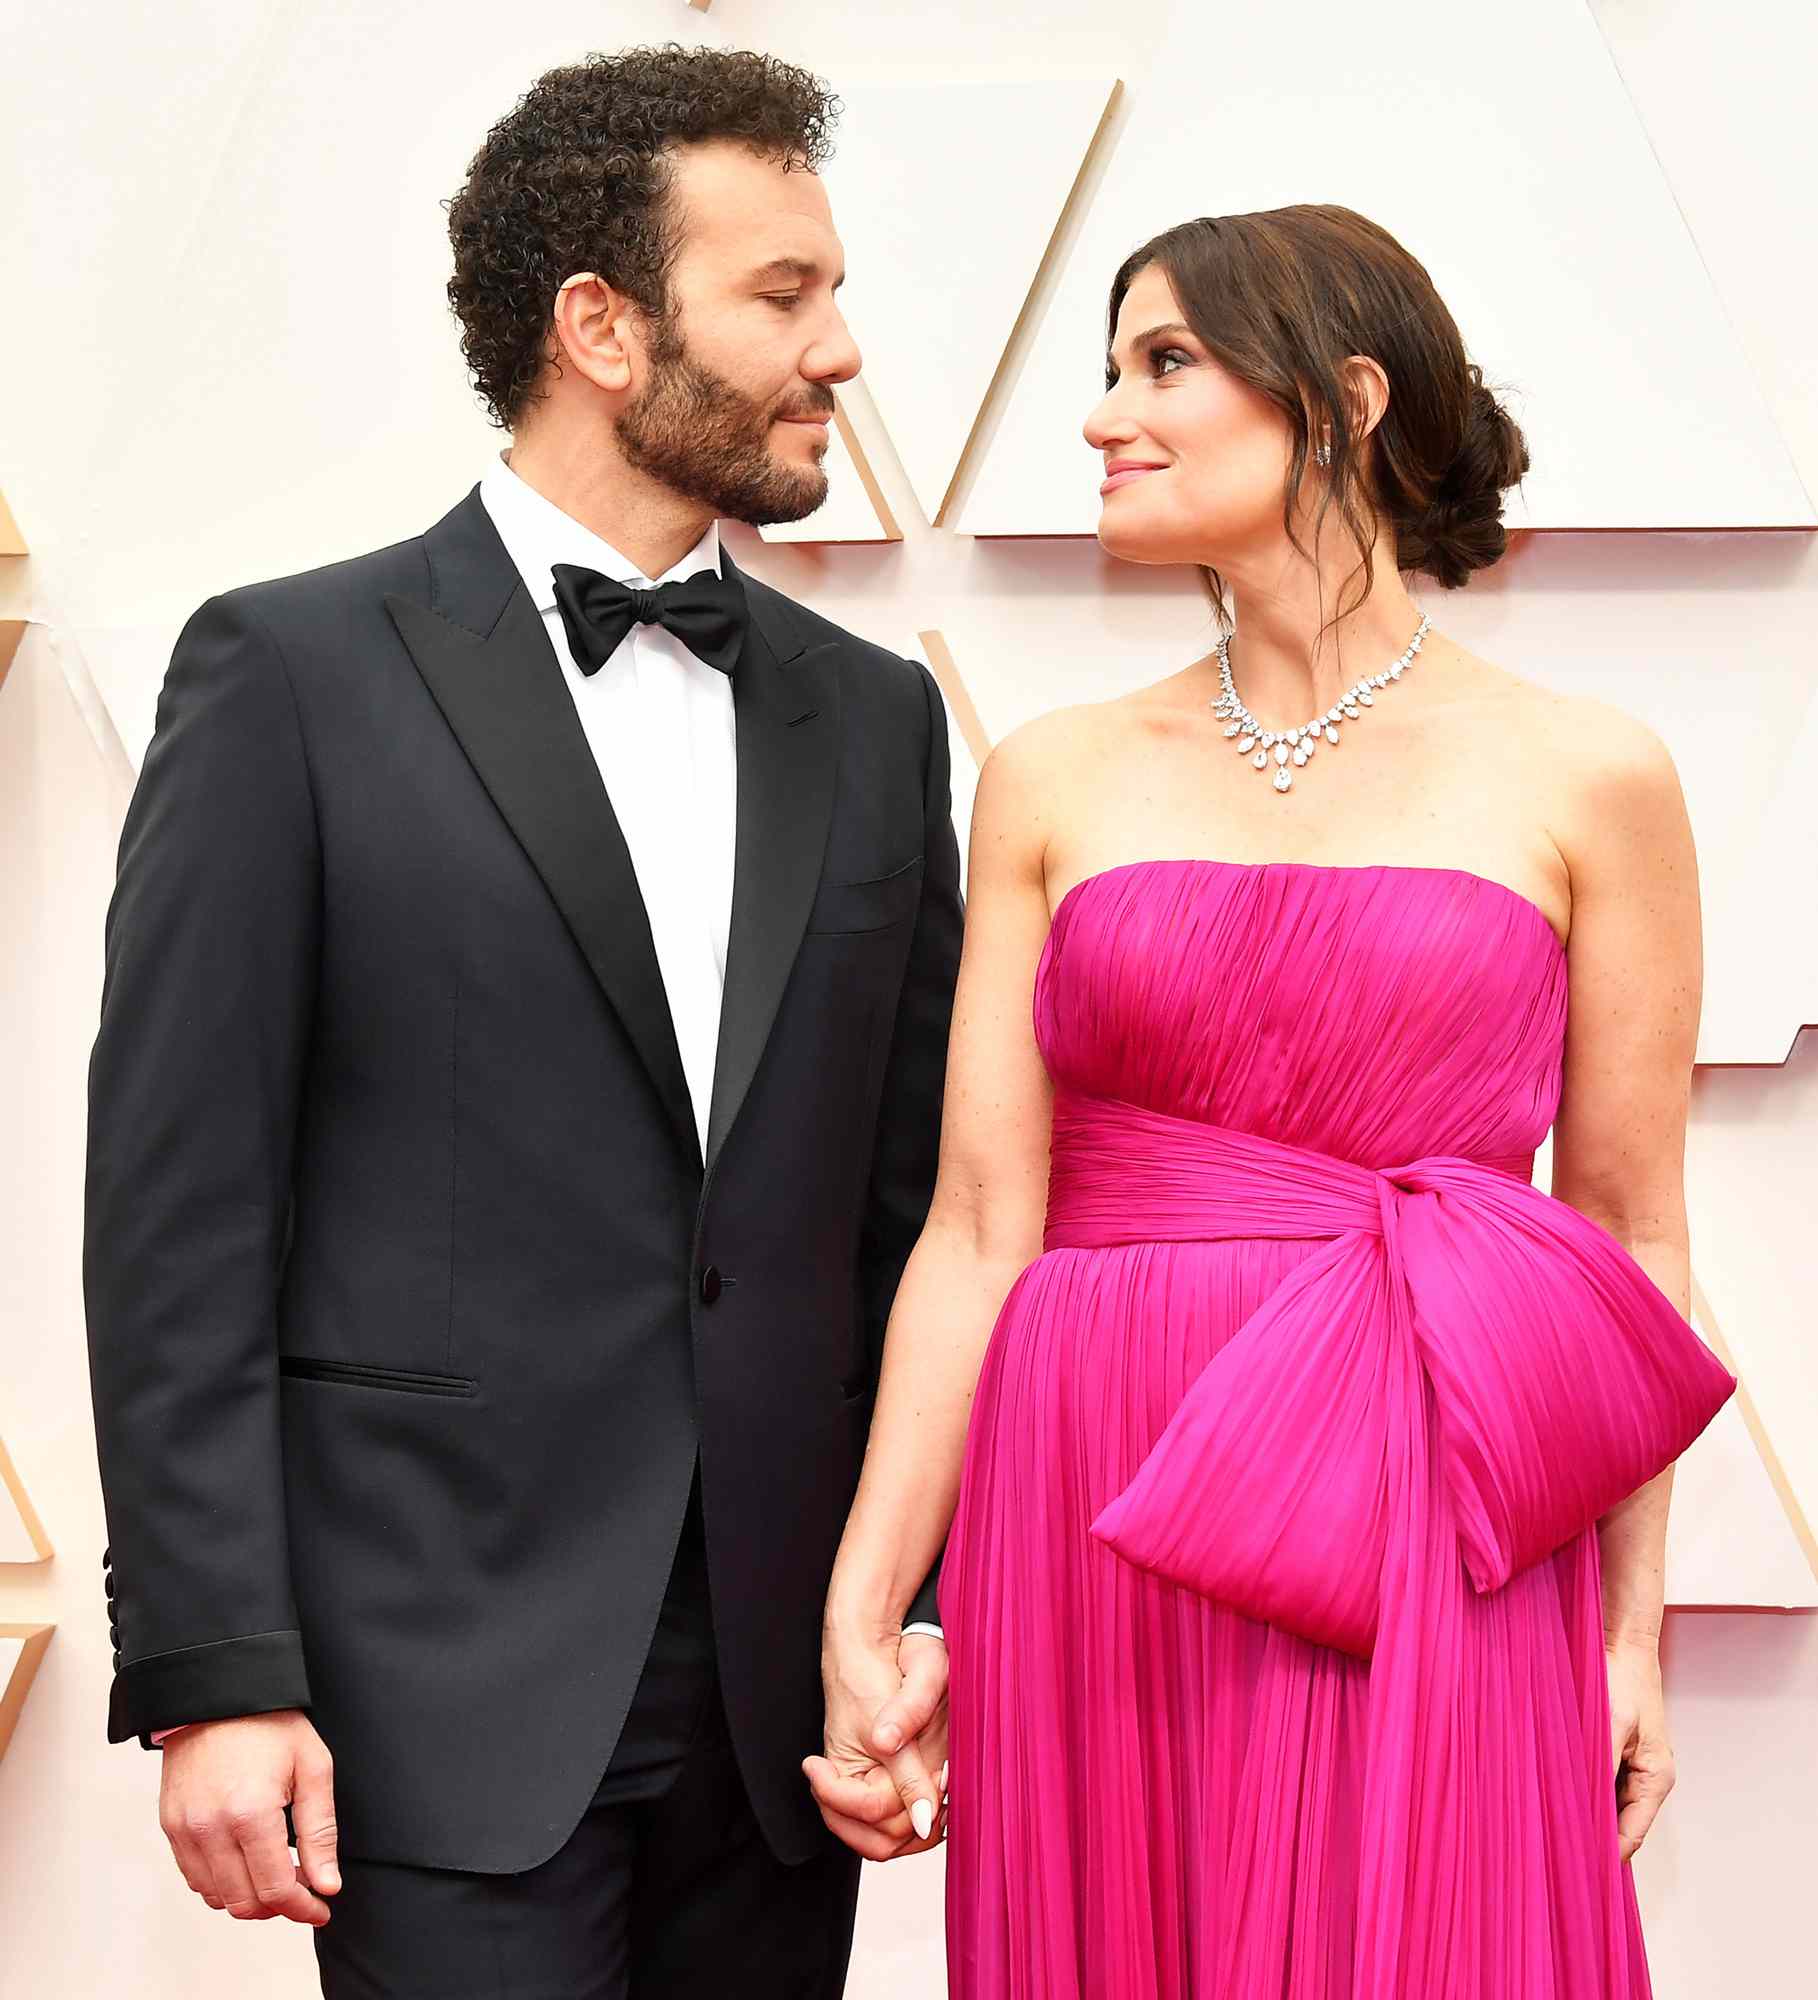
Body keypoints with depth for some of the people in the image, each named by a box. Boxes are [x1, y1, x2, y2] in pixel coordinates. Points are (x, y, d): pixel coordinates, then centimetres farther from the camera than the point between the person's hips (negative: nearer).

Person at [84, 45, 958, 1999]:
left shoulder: (873, 718, 10)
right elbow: (179, 1215, -6)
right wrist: (212, 1675, -10)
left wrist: (929, 1607, 3)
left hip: (782, 1694, 4)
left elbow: (920, 1215, 11)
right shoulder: (290, 673, -3)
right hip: (450, 1691, -4)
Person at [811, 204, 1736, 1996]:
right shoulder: (1054, 782, 6)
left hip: (1429, 1559, -1)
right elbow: (979, 1224, 1)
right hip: (1088, 1530, 2)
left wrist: (1633, 1630, 2)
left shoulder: (1587, 780, 1)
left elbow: (1629, 1238, 3)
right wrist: (861, 1607, -5)